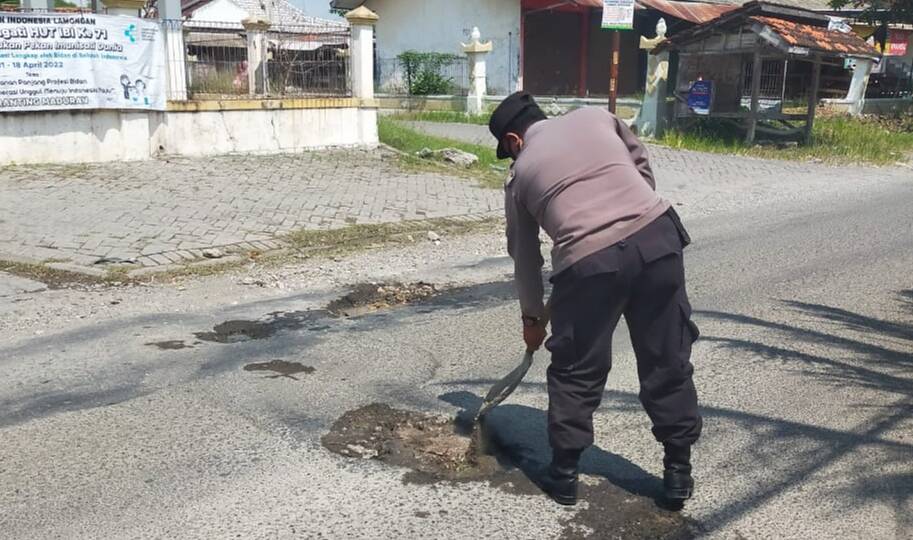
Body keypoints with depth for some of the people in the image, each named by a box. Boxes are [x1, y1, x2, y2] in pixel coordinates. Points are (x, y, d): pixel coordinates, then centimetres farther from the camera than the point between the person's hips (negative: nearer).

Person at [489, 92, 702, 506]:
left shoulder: (521, 172, 18)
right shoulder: (596, 117, 22)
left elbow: (525, 257, 23)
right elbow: (643, 168, 20)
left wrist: (533, 317, 35)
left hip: (589, 261, -2)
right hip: (656, 236, 2)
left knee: (575, 370, 16)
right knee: (667, 361, 14)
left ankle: (564, 473, 25)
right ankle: (678, 471, 25)